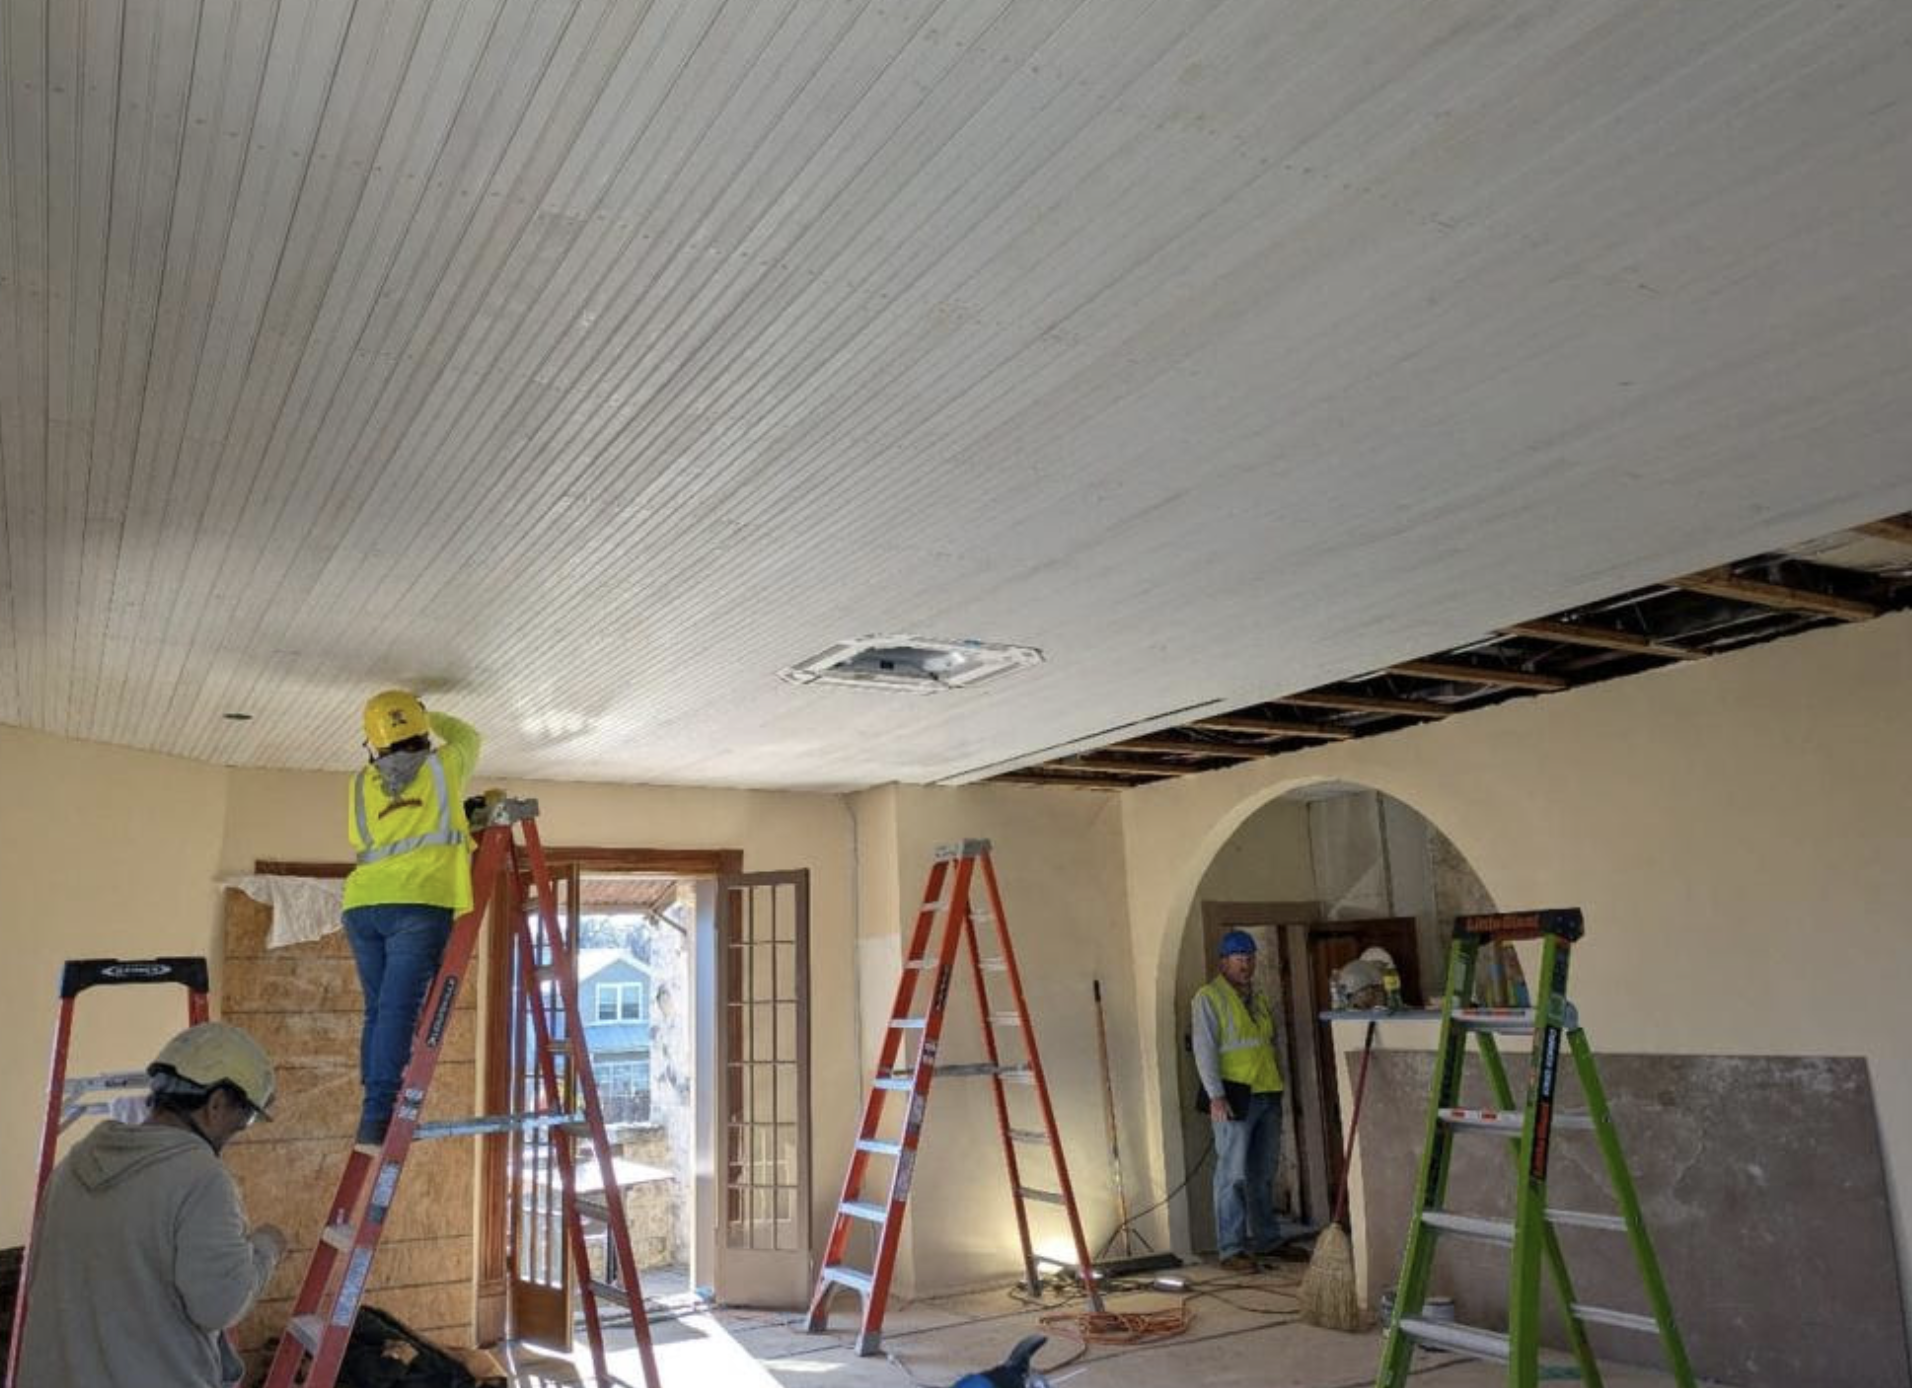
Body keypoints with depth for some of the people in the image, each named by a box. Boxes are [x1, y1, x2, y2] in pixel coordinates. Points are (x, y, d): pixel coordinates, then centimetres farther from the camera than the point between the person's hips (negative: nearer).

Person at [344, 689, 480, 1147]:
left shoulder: (362, 783, 17)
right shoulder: (443, 766, 10)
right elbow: (469, 737, 31)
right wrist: (431, 718, 46)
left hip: (363, 904, 4)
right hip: (418, 903, -4)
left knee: (377, 1010, 13)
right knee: (399, 1011, -10)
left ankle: (376, 1113, 14)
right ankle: (377, 1120, -16)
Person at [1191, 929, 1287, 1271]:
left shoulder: (1259, 996, 17)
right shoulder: (1209, 997, -7)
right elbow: (1204, 1049, -13)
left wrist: (1279, 1086, 21)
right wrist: (1216, 1095, -20)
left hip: (1268, 1094, 7)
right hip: (1234, 1097, -7)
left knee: (1264, 1173, 15)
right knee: (1233, 1173, -7)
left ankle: (1266, 1239, 27)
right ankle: (1230, 1249, -2)